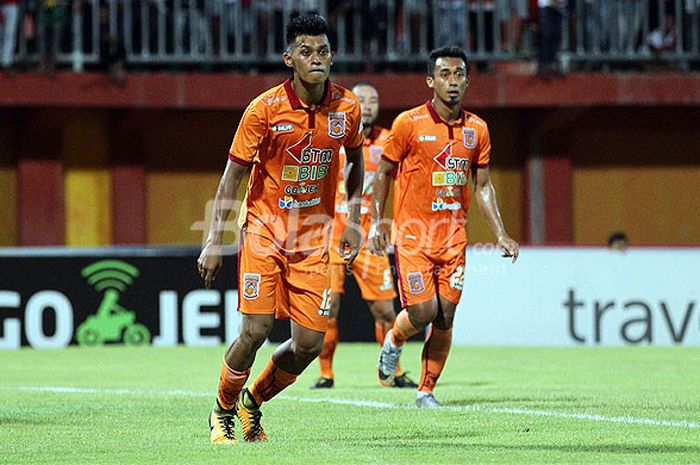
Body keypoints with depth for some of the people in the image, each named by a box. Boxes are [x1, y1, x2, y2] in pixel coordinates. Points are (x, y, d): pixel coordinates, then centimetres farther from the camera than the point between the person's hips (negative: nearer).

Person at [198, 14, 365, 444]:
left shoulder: (347, 107, -3)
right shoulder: (265, 110, -12)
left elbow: (355, 161, 16)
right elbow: (233, 174, -6)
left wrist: (354, 222, 9)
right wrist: (214, 241, -9)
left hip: (314, 236, 3)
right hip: (266, 228, -3)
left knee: (309, 343, -2)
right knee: (256, 331, -12)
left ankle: (252, 402, 24)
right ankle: (223, 413, 14)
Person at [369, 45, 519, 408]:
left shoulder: (476, 129, 6)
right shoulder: (409, 124, -6)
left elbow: (482, 186, 14)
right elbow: (384, 172, 4)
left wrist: (500, 235, 6)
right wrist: (377, 222, -4)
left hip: (453, 235, 4)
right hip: (413, 233, -4)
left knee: (445, 319, 0)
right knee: (423, 311, -11)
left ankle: (426, 391, 14)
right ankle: (394, 341, 23)